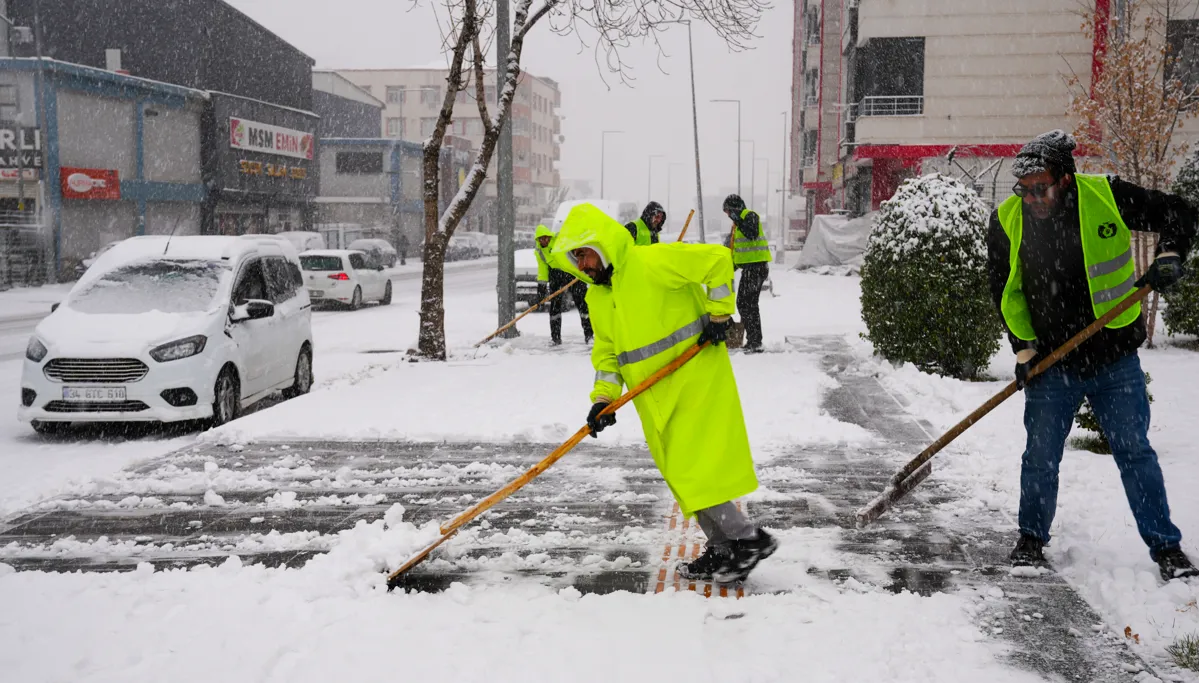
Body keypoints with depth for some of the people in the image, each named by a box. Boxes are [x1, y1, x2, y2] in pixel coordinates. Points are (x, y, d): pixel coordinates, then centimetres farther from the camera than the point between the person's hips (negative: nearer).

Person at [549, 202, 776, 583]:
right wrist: (604, 398, 0)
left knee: (693, 469, -13)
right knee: (679, 476, 9)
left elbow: (717, 259, -16)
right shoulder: (596, 297, 10)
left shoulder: (652, 262, -16)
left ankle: (749, 539, -1)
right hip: (654, 398, 8)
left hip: (694, 377, -8)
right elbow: (606, 351, 13)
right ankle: (722, 549, 20)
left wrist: (717, 313, -12)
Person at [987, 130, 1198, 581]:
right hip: (1051, 365, 1)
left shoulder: (1105, 197, -11)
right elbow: (1004, 290, 4)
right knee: (1041, 456, 6)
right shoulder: (1007, 221, -6)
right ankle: (1032, 538, 26)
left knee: (1135, 452, 5)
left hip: (1115, 361, -1)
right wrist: (1024, 345, -2)